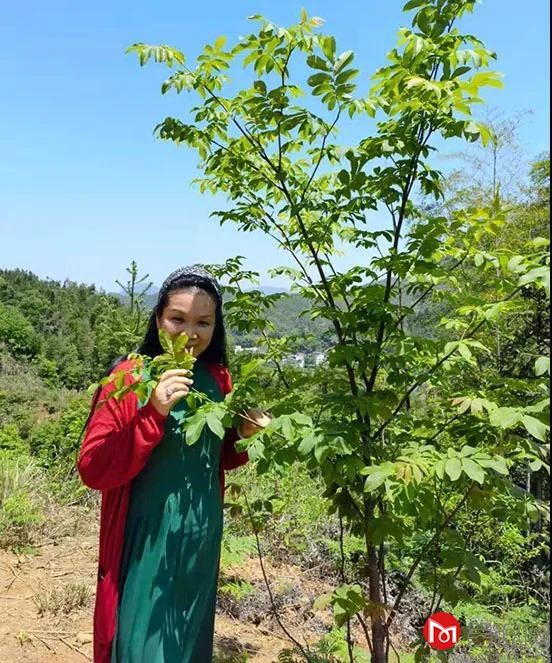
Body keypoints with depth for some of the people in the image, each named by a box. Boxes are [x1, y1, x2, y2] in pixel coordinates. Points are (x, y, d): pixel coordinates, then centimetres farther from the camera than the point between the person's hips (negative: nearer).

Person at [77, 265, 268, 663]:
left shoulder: (218, 379, 0)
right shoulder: (131, 377, -15)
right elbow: (92, 469, -19)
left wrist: (243, 435, -9)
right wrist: (153, 414, -30)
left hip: (203, 539, 5)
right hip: (147, 541, -5)